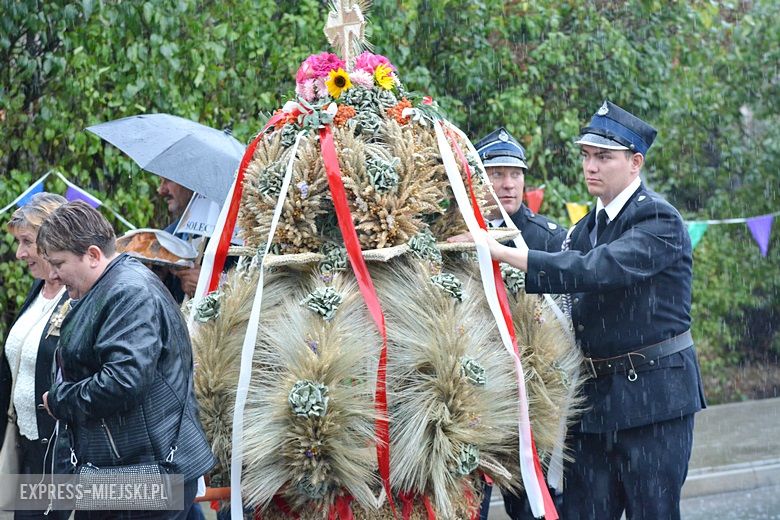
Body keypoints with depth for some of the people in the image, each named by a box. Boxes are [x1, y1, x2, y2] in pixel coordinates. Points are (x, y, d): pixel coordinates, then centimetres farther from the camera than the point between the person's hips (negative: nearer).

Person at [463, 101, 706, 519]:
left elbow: (596, 270, -27)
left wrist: (506, 254, -29)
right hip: (594, 397, 7)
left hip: (653, 398, -7)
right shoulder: (586, 228, 15)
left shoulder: (660, 221, -12)